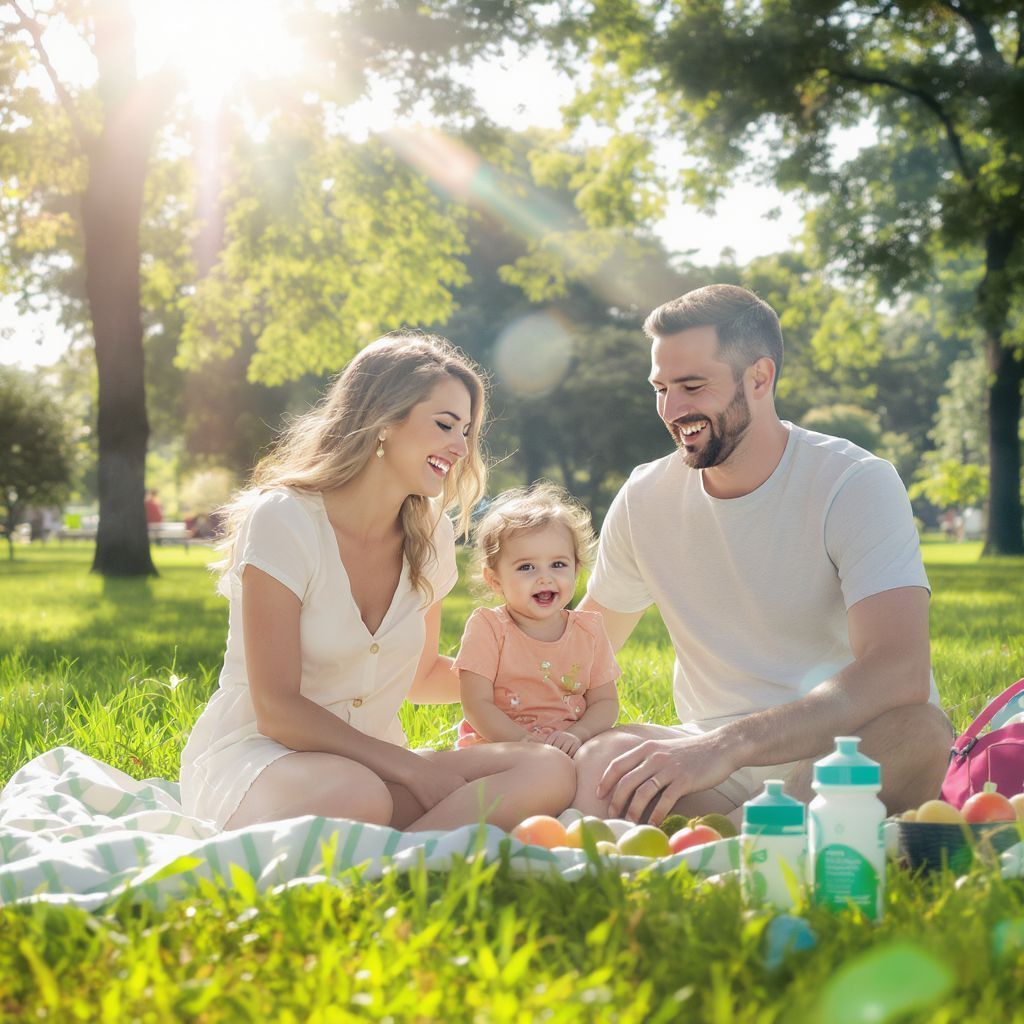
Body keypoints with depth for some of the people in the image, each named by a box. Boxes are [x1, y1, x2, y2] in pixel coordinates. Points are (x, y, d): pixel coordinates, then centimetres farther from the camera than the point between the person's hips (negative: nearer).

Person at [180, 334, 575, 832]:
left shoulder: (431, 537, 6)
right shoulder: (281, 520, -13)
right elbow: (277, 711, -17)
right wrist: (415, 769, -20)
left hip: (374, 762, 7)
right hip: (251, 757, -7)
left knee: (550, 772, -22)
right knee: (356, 795, -43)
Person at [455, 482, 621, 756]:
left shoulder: (588, 630, 7)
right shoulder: (487, 627, -4)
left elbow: (605, 702, 6)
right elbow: (476, 704, -10)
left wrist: (576, 734, -15)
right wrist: (523, 740, -25)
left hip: (566, 751, 5)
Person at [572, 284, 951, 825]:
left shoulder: (856, 484, -13)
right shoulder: (645, 498, 2)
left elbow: (900, 673, -28)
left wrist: (728, 746, -38)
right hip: (712, 756, 2)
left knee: (918, 730, -38)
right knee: (591, 763, -31)